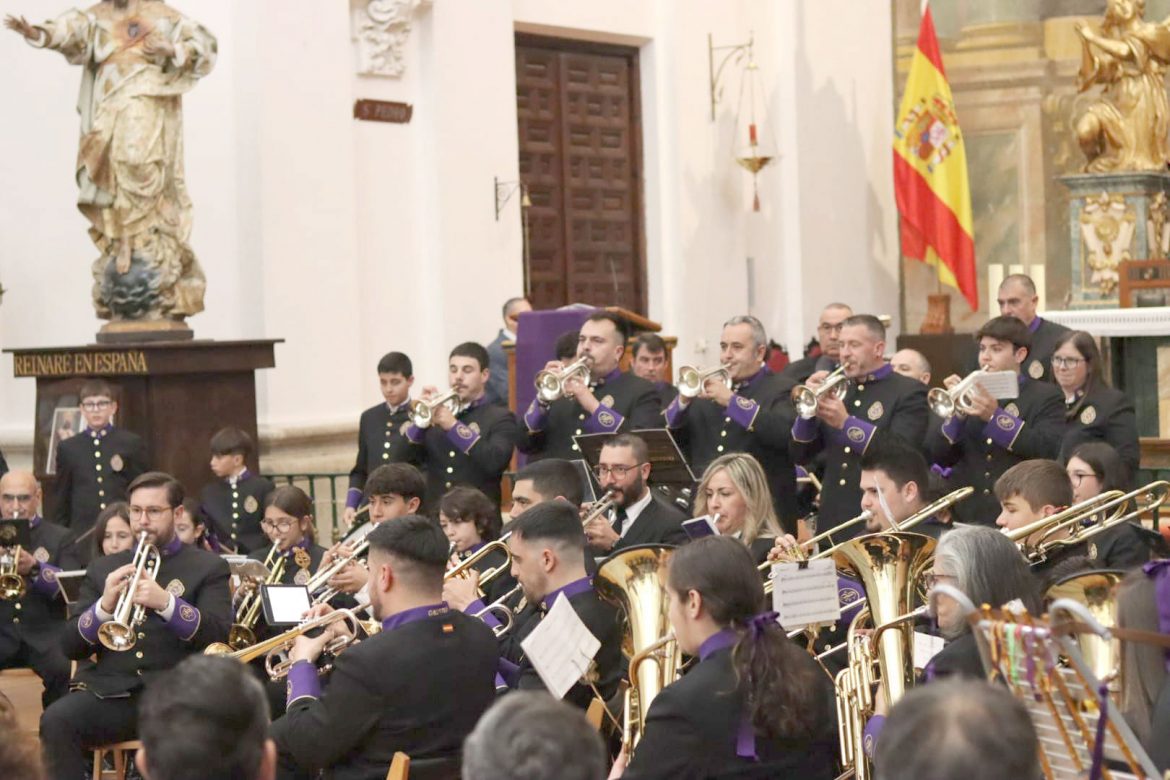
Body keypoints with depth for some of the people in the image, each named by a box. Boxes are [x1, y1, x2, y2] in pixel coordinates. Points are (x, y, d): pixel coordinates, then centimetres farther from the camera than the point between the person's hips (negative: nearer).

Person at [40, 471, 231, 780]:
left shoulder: (209, 568, 12)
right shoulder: (102, 569, 21)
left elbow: (220, 636, -3)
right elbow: (71, 647, 13)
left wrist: (166, 602, -17)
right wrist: (104, 607, -6)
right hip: (110, 691, 3)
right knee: (55, 721, -29)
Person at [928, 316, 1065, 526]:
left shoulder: (1044, 396, 5)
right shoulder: (969, 393, 13)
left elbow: (1048, 450, -12)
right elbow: (941, 457, 6)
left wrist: (995, 416, -19)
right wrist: (956, 413, -11)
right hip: (966, 515, 3)